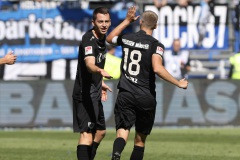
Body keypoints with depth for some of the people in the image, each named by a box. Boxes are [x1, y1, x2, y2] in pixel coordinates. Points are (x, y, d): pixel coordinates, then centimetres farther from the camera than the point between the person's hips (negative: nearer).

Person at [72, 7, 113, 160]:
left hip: (94, 93, 10)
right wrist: (101, 71, -59)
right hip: (85, 94, -10)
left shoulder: (102, 38, 8)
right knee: (87, 133, -17)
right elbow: (90, 64, -39)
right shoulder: (89, 40, -21)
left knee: (100, 131, 19)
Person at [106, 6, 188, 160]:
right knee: (140, 138, 12)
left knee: (122, 130, -10)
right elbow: (157, 68, -22)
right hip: (146, 98, -2)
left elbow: (109, 38, 27)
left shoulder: (126, 38, 5)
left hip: (125, 94, 2)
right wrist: (178, 83, -14)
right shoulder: (156, 45, -8)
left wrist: (127, 21, 31)